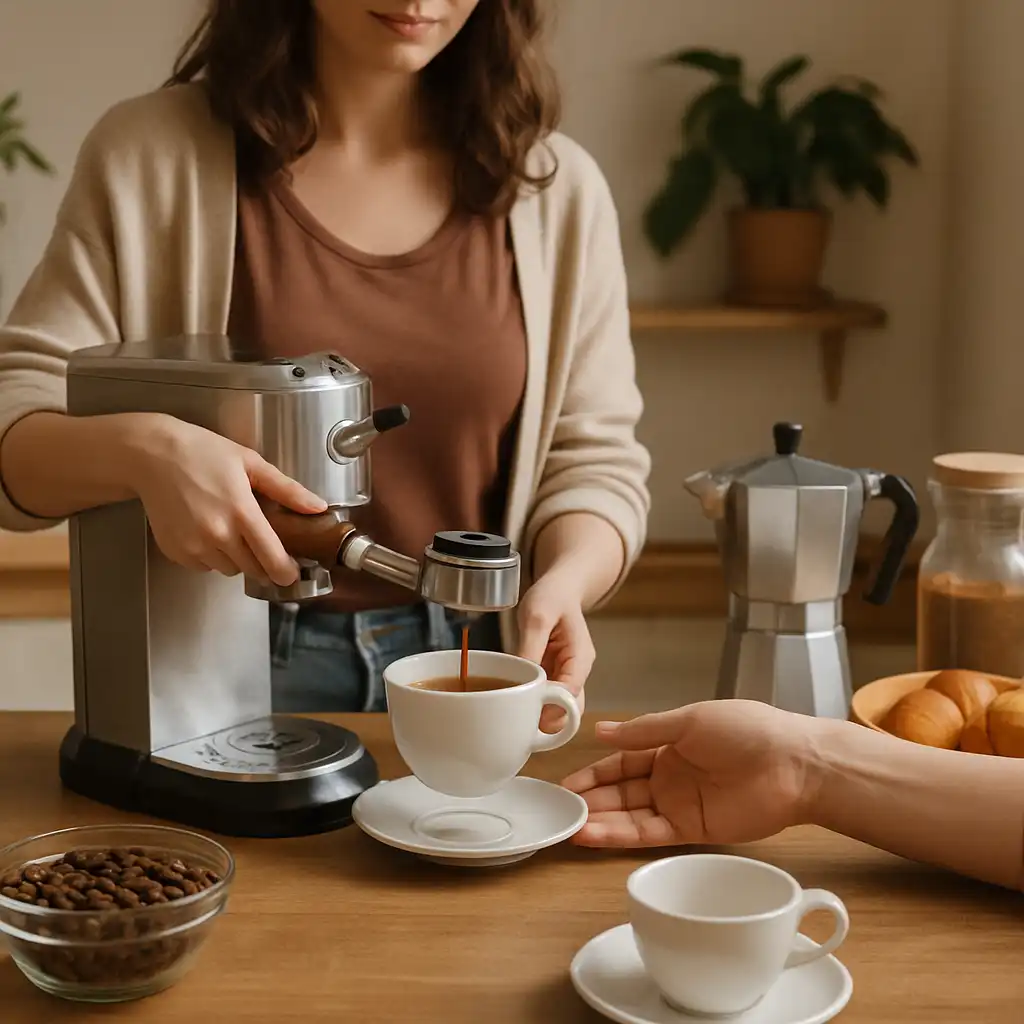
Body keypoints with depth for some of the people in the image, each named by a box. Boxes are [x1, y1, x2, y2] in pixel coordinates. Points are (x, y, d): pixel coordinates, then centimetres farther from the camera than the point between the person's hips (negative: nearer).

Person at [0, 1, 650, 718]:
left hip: (465, 671, 2)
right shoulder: (150, 154, -3)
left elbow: (593, 463, 6)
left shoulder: (557, 187, 4)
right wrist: (139, 451, -29)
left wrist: (564, 581, -16)